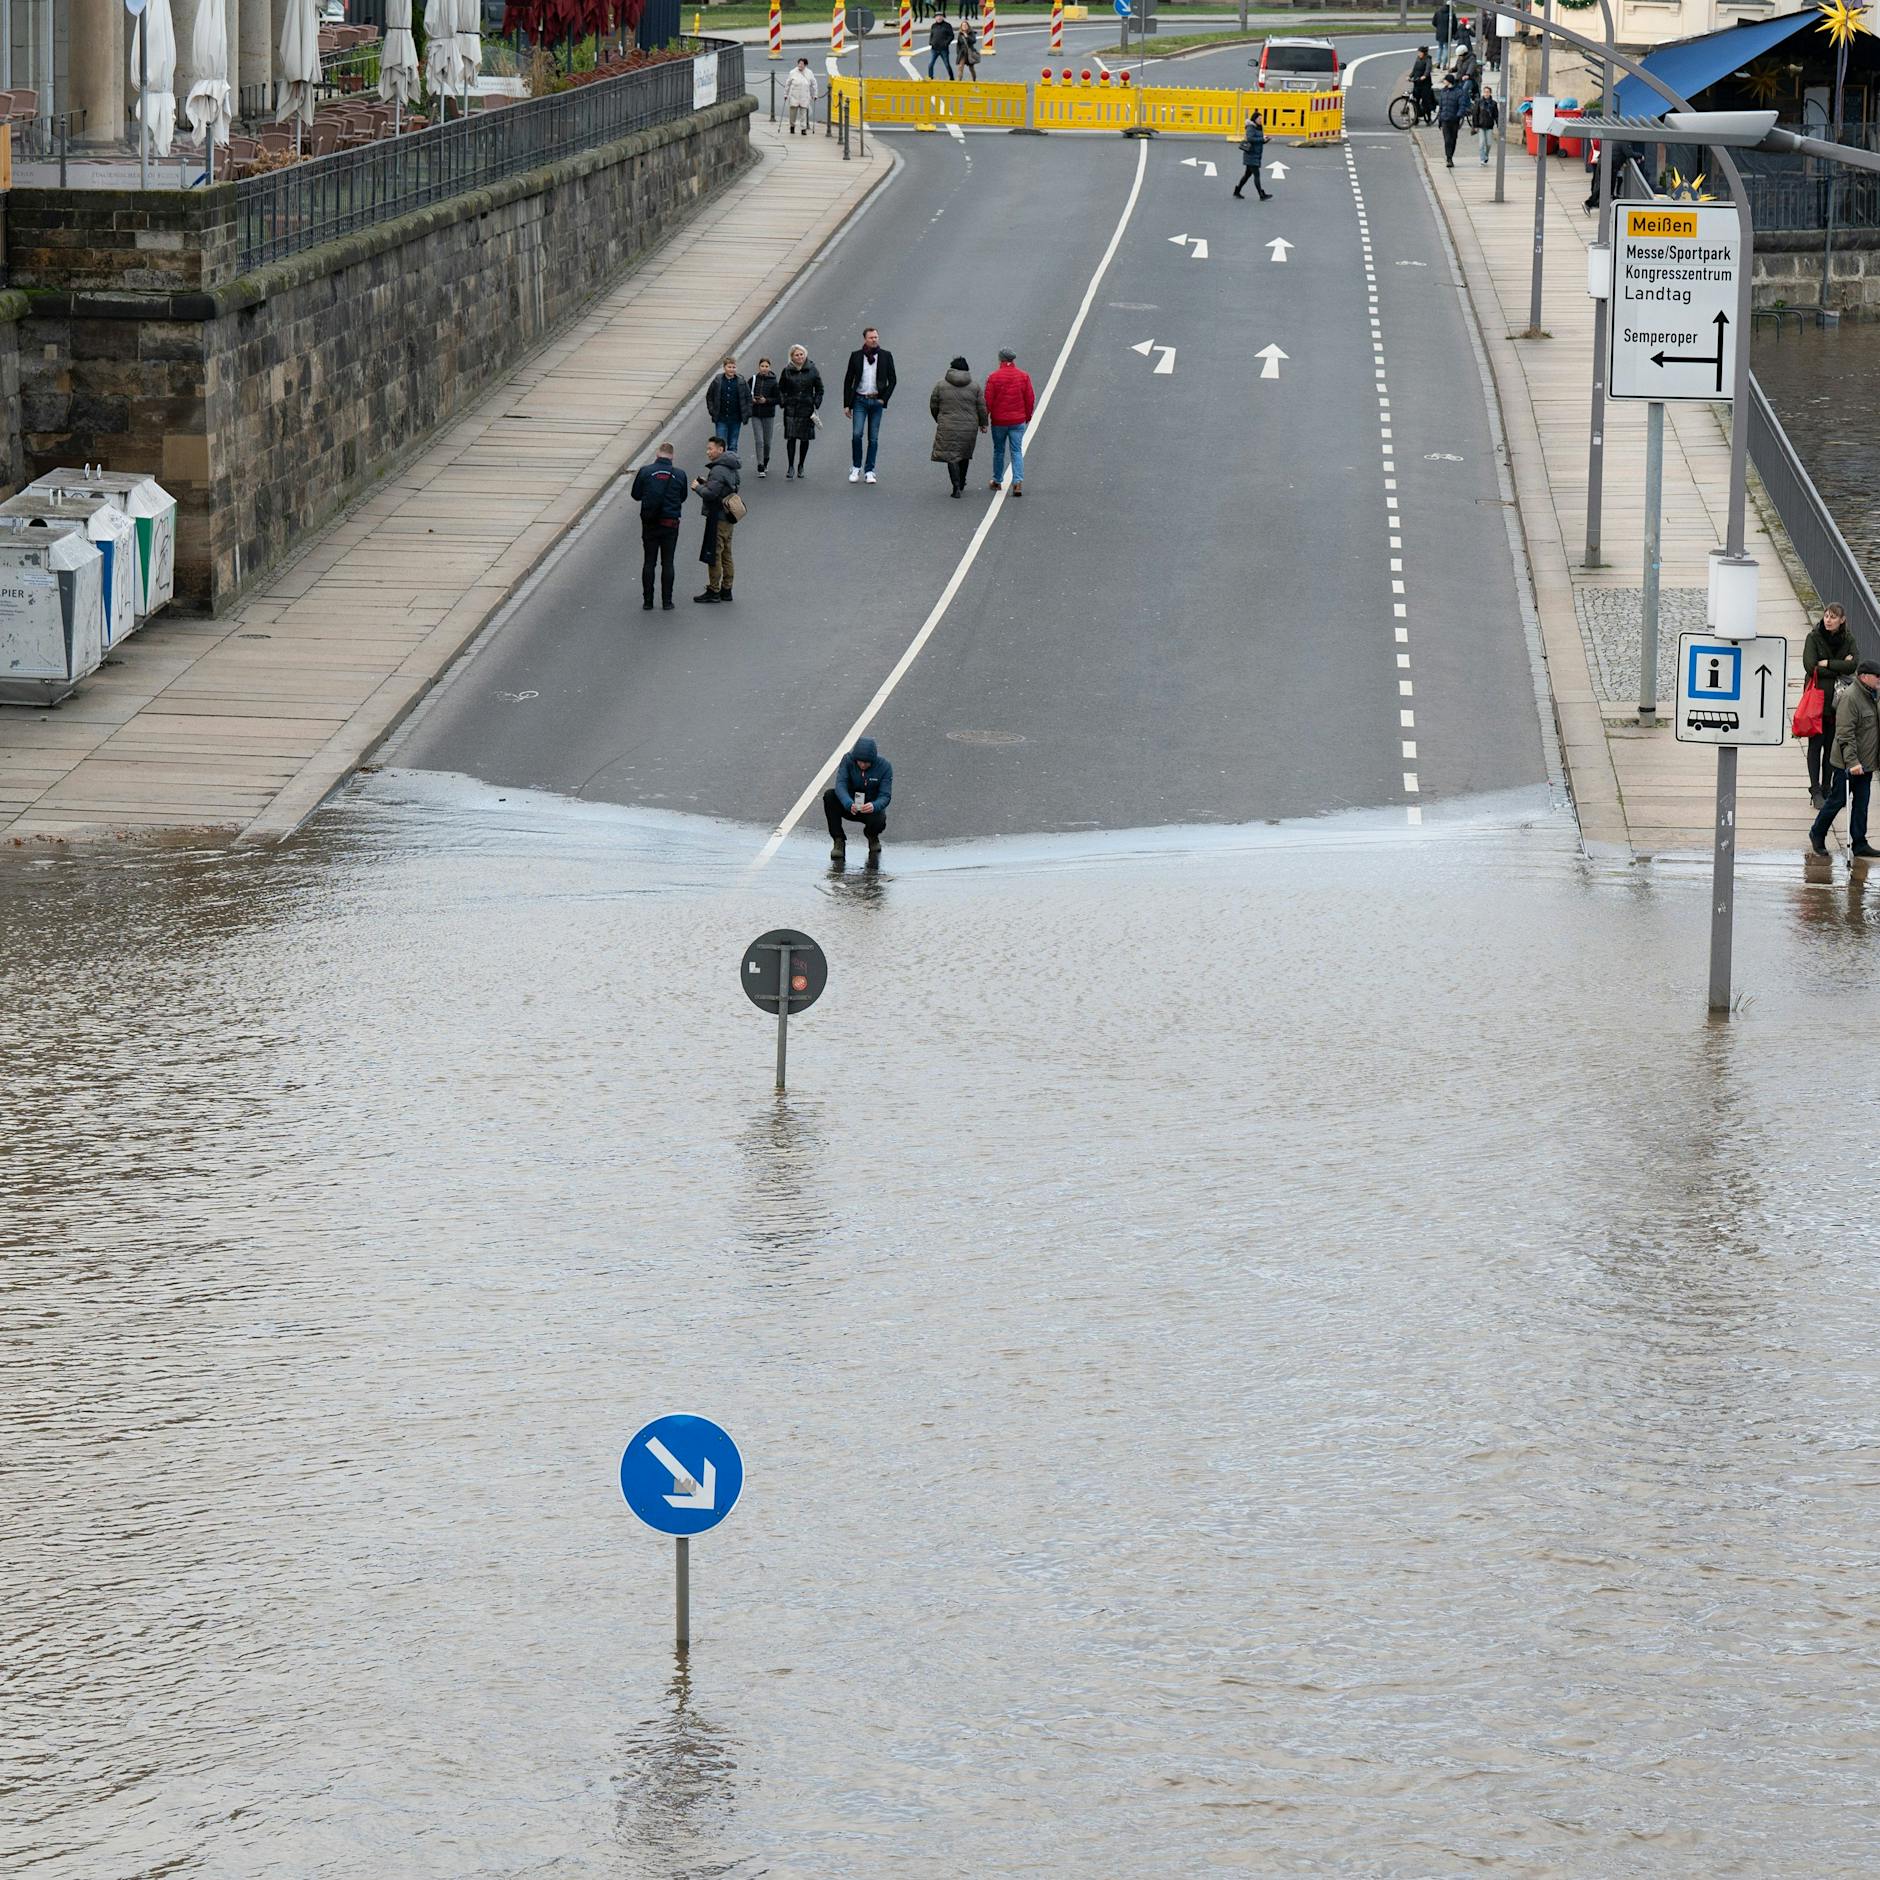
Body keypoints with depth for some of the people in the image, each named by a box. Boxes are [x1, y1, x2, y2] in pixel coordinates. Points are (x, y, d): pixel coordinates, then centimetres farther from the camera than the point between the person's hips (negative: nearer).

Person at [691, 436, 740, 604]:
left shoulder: (718, 470, -19)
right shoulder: (731, 469, 11)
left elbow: (711, 494, -25)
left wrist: (698, 487, -7)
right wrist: (706, 483, 11)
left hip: (718, 518, -10)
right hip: (729, 518, 10)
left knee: (713, 555, -3)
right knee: (726, 554, 15)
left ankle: (713, 591, 0)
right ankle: (726, 589, 20)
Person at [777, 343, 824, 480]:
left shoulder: (812, 370, 2)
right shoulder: (787, 371, 2)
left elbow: (819, 389, 8)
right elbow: (780, 389, 10)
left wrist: (816, 404, -1)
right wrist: (783, 403, -2)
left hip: (807, 408, 1)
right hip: (791, 409, -1)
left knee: (805, 438, 6)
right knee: (791, 438, -9)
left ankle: (801, 466, 20)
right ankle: (790, 467, -8)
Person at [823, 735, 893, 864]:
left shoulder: (884, 766, -17)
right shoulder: (848, 760, -16)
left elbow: (885, 795, -20)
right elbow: (840, 784, -27)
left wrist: (874, 806, -44)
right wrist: (849, 804, -47)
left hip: (872, 806, -1)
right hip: (849, 805, 1)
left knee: (879, 821, -35)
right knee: (829, 795, -28)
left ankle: (872, 836, 8)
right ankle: (838, 840, -17)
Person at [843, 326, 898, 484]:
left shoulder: (886, 356, 3)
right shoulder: (856, 356, 2)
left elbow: (892, 380, 6)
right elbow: (848, 381, 6)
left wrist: (884, 398, -5)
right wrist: (847, 404, 2)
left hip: (876, 401, 1)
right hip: (860, 400, -1)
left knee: (873, 438, 2)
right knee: (856, 434, -12)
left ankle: (869, 471, 8)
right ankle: (856, 468, 3)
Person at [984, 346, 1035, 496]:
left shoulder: (993, 378, -11)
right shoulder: (1024, 377, -4)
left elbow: (988, 401, -9)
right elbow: (1030, 399, 1)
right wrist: (1027, 417, 16)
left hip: (999, 421, -1)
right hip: (1018, 421, 1)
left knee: (998, 451, 15)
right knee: (1017, 451, 4)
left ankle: (997, 481, 27)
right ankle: (1018, 481, -12)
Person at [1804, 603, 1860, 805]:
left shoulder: (1848, 640, 5)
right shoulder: (1814, 638, -3)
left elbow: (1854, 665, -10)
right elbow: (1811, 667, -14)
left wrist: (1828, 664, -15)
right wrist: (1840, 668, -9)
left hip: (1838, 700, 3)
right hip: (1817, 698, -3)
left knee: (1832, 746, 5)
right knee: (1816, 745, -3)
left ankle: (1826, 789, 12)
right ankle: (1816, 791, -1)